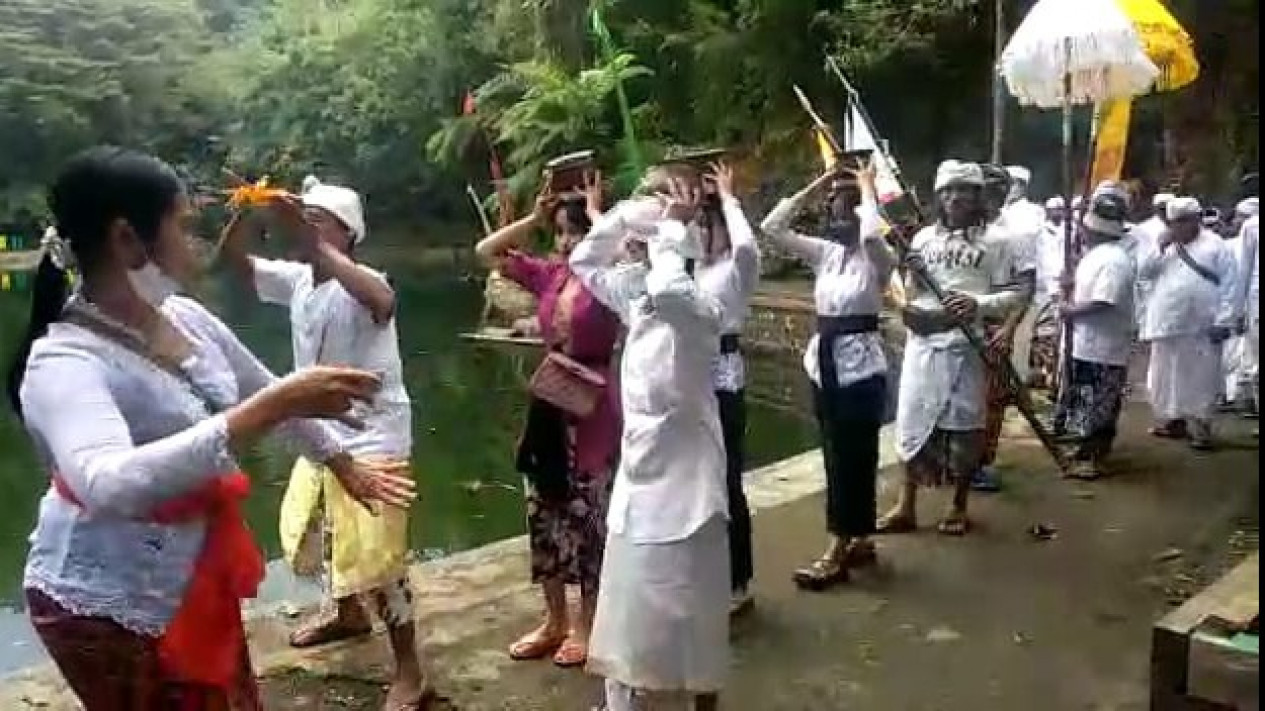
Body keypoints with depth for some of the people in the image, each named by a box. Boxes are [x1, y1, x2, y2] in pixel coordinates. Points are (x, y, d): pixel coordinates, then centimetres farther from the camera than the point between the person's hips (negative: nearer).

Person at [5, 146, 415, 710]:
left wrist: (345, 466, 22)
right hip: (106, 604, -7)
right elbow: (110, 486, -43)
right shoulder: (63, 360, -25)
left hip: (200, 579, 7)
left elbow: (266, 391, 13)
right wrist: (271, 408, -45)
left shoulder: (186, 317, -3)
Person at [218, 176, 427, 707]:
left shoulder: (358, 282, -21)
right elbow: (233, 261, 3)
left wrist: (315, 247, -43)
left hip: (372, 438, -9)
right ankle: (348, 614, 50)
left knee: (374, 554, -9)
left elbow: (383, 302, -45)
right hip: (322, 434, 9)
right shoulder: (296, 279, 2)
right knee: (309, 529, 25)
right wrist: (246, 212, -17)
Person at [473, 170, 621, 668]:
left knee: (588, 516, 5)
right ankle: (553, 620, 29)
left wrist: (595, 211, -18)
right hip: (550, 403, 6)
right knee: (545, 514, 13)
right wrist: (534, 218, 0)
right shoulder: (548, 275, 5)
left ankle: (586, 623, 21)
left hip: (593, 406, -6)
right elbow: (486, 252, 7)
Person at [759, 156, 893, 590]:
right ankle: (859, 540, 25)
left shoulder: (878, 259, -9)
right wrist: (814, 188, -1)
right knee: (840, 457, 12)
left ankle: (836, 554, 4)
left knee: (851, 459, -1)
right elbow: (771, 228, 1)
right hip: (825, 359, 7)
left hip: (860, 363, -6)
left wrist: (866, 188, -16)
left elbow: (872, 233, -33)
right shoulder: (823, 252, 7)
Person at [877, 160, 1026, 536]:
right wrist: (908, 275, -6)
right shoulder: (923, 237, 10)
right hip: (922, 342, 4)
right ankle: (906, 506, 16)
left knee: (963, 425, 6)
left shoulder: (996, 240, -2)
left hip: (966, 346, -3)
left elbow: (1014, 295, -3)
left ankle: (958, 507, 22)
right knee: (913, 421, 6)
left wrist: (980, 304, -20)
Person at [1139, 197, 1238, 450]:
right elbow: (1143, 272, 8)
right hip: (1168, 324, 5)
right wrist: (1159, 248, -6)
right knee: (1167, 377, 10)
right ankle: (1172, 420, 21)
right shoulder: (1165, 245, 15)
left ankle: (1200, 426, 4)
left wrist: (1222, 322, -11)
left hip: (1202, 328, -5)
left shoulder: (1215, 245, -1)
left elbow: (1228, 285, -4)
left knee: (1201, 379, -1)